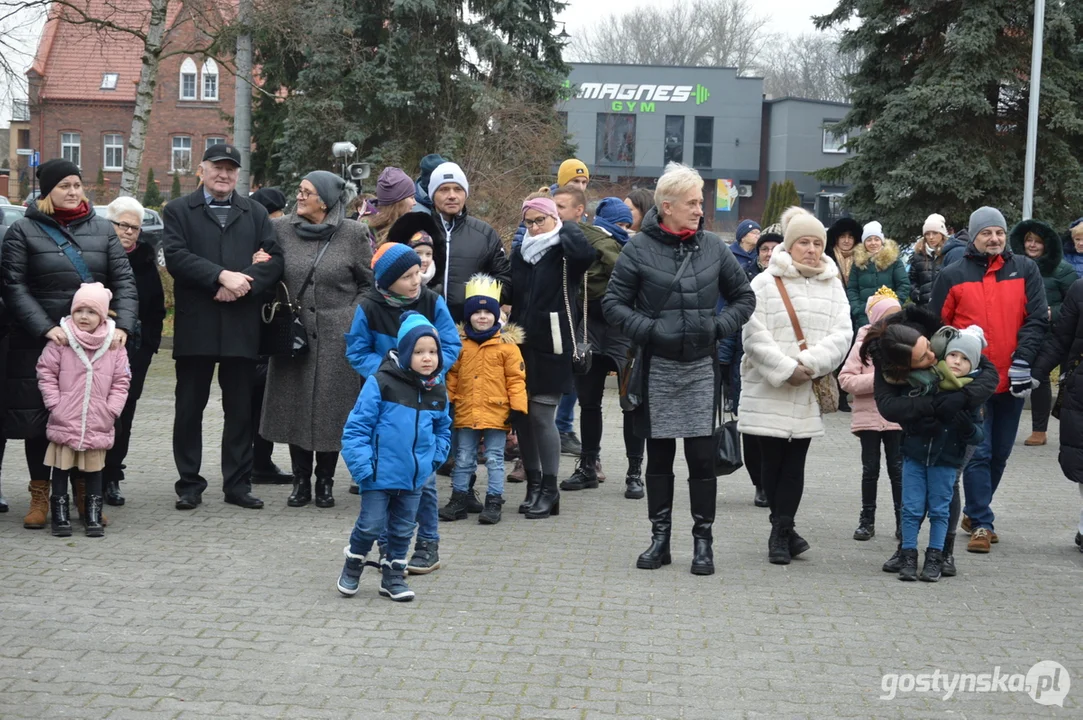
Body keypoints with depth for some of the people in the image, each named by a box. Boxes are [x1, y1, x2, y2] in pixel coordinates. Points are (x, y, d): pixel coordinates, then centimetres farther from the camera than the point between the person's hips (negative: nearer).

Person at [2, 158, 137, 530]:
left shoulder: (102, 229, 10)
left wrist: (123, 325, -11)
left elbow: (123, 281, 5)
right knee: (39, 417, 3)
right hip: (39, 342, -2)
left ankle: (84, 493, 17)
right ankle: (40, 496, 15)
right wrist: (46, 329, -16)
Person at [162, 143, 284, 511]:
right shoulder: (178, 211, 6)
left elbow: (274, 259, 2)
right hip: (195, 325, -2)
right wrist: (222, 276, -19)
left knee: (241, 409, 7)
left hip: (242, 326, 2)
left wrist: (242, 283, -14)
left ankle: (238, 483, 15)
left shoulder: (255, 213, 14)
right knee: (190, 408, 4)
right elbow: (175, 256, -9)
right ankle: (189, 484, 13)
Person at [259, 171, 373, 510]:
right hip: (294, 332, 2)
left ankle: (325, 481, 15)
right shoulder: (280, 229, 3)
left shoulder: (352, 233, -2)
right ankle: (301, 481, 16)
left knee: (332, 408, 2)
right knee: (295, 406, 4)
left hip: (337, 336, -2)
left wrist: (354, 317, -4)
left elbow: (369, 283, 5)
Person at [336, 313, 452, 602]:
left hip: (415, 478, 5)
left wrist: (435, 459, 4)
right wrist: (362, 466, -16)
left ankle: (393, 576, 30)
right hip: (380, 475, -5)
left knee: (403, 530, 14)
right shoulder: (382, 383, -14)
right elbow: (356, 427, -13)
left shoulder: (438, 392, 3)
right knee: (371, 525, 2)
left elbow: (443, 430, 18)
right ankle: (353, 565, 28)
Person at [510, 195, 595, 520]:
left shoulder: (564, 253, -4)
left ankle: (549, 489, 5)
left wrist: (564, 228, -11)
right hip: (521, 345, 6)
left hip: (551, 347, -6)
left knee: (541, 415, -7)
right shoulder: (519, 254, 13)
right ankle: (533, 483, 19)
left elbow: (584, 253, -28)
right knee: (520, 414, 6)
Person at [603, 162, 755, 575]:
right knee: (659, 454, 8)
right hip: (657, 367, -1)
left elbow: (744, 297, 13)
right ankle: (660, 537, 19)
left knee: (702, 455, 0)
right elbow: (613, 302, -1)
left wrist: (720, 326, -3)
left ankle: (703, 538, 11)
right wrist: (647, 330, -13)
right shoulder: (640, 248, -4)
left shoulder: (713, 247, 4)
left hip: (701, 368, 1)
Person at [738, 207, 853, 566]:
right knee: (771, 460, 2)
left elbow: (842, 334, 0)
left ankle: (780, 533, 8)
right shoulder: (765, 283, 0)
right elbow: (754, 335, -8)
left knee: (794, 462, 2)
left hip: (809, 391, 2)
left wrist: (810, 363, -14)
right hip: (767, 390, -2)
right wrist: (786, 369, -15)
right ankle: (784, 530, 17)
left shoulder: (832, 286, 11)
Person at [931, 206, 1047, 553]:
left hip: (1012, 381, 3)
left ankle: (974, 513, 29)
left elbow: (1037, 319, -1)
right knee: (978, 453, -6)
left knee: (1000, 454, 13)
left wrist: (1022, 360, -11)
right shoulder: (952, 275, 1)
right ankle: (981, 524, 0)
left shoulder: (1025, 270, 4)